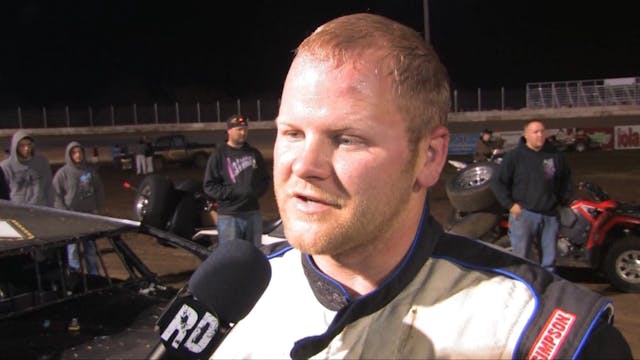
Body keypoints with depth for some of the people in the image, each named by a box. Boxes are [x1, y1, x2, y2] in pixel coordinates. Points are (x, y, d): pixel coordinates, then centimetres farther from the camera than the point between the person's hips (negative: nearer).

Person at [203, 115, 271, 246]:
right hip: (229, 216, -4)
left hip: (253, 213, 5)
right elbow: (209, 186, -6)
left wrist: (257, 191, -4)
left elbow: (266, 179, 18)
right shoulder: (219, 156, -2)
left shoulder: (254, 153, 12)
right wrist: (235, 192, -17)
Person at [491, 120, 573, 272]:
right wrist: (510, 204, -8)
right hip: (523, 214, -4)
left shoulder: (556, 156, 7)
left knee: (549, 259, 12)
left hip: (550, 215, 4)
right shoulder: (514, 156, -3)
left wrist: (564, 201, 14)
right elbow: (498, 182, -2)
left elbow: (566, 179, 23)